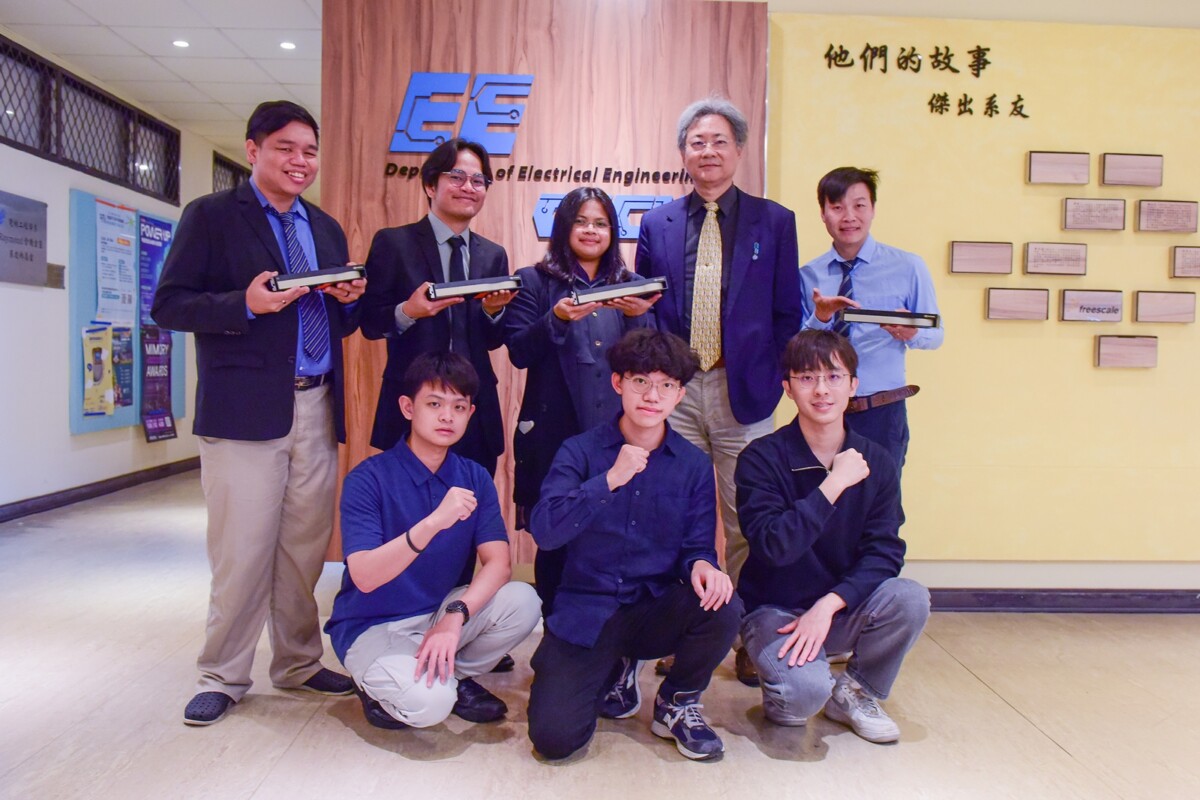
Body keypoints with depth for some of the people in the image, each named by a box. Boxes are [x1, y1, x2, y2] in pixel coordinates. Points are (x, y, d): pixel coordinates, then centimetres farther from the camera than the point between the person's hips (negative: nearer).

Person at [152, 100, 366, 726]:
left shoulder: (327, 229, 19)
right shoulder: (211, 216, 2)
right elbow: (168, 305, -4)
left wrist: (349, 300, -2)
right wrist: (246, 304, -18)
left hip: (316, 409, 5)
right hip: (245, 410, -5)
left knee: (306, 546, 10)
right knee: (242, 551, -1)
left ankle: (298, 664, 25)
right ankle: (222, 677, 17)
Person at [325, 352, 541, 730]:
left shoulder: (474, 479, -2)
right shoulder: (368, 478, -17)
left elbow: (498, 563, -11)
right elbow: (364, 577, -27)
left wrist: (455, 615, -30)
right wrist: (433, 522, -41)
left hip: (440, 611, 5)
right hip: (372, 625, -5)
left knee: (522, 602, -21)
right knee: (428, 702, -32)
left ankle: (454, 676, 4)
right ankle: (378, 685, 3)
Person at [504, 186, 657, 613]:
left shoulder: (629, 284, 14)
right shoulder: (534, 282, 7)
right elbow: (519, 352, -3)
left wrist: (636, 316, -13)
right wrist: (557, 318, -19)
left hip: (618, 430, 2)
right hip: (556, 432, -2)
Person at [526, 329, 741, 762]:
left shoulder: (695, 465, 1)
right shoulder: (580, 451, -6)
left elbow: (698, 544, 0)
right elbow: (545, 532, -18)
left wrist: (702, 564, -25)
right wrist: (610, 480, -29)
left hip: (656, 611, 2)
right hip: (585, 614, -1)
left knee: (722, 606, -29)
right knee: (553, 737, -17)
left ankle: (677, 702, 3)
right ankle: (613, 672, 19)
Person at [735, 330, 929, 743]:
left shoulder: (876, 461, -3)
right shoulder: (762, 458, -13)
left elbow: (885, 552, -9)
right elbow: (774, 546, -24)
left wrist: (829, 604, -23)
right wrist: (835, 483, -26)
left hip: (843, 610, 4)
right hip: (775, 610, -4)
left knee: (910, 599, -25)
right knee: (806, 690, -31)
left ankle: (855, 692, 3)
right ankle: (783, 699, 9)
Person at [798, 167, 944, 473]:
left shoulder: (908, 267, 2)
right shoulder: (807, 276, 3)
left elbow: (936, 334, 3)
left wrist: (913, 333, -19)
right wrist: (820, 318, -19)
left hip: (883, 413, -1)